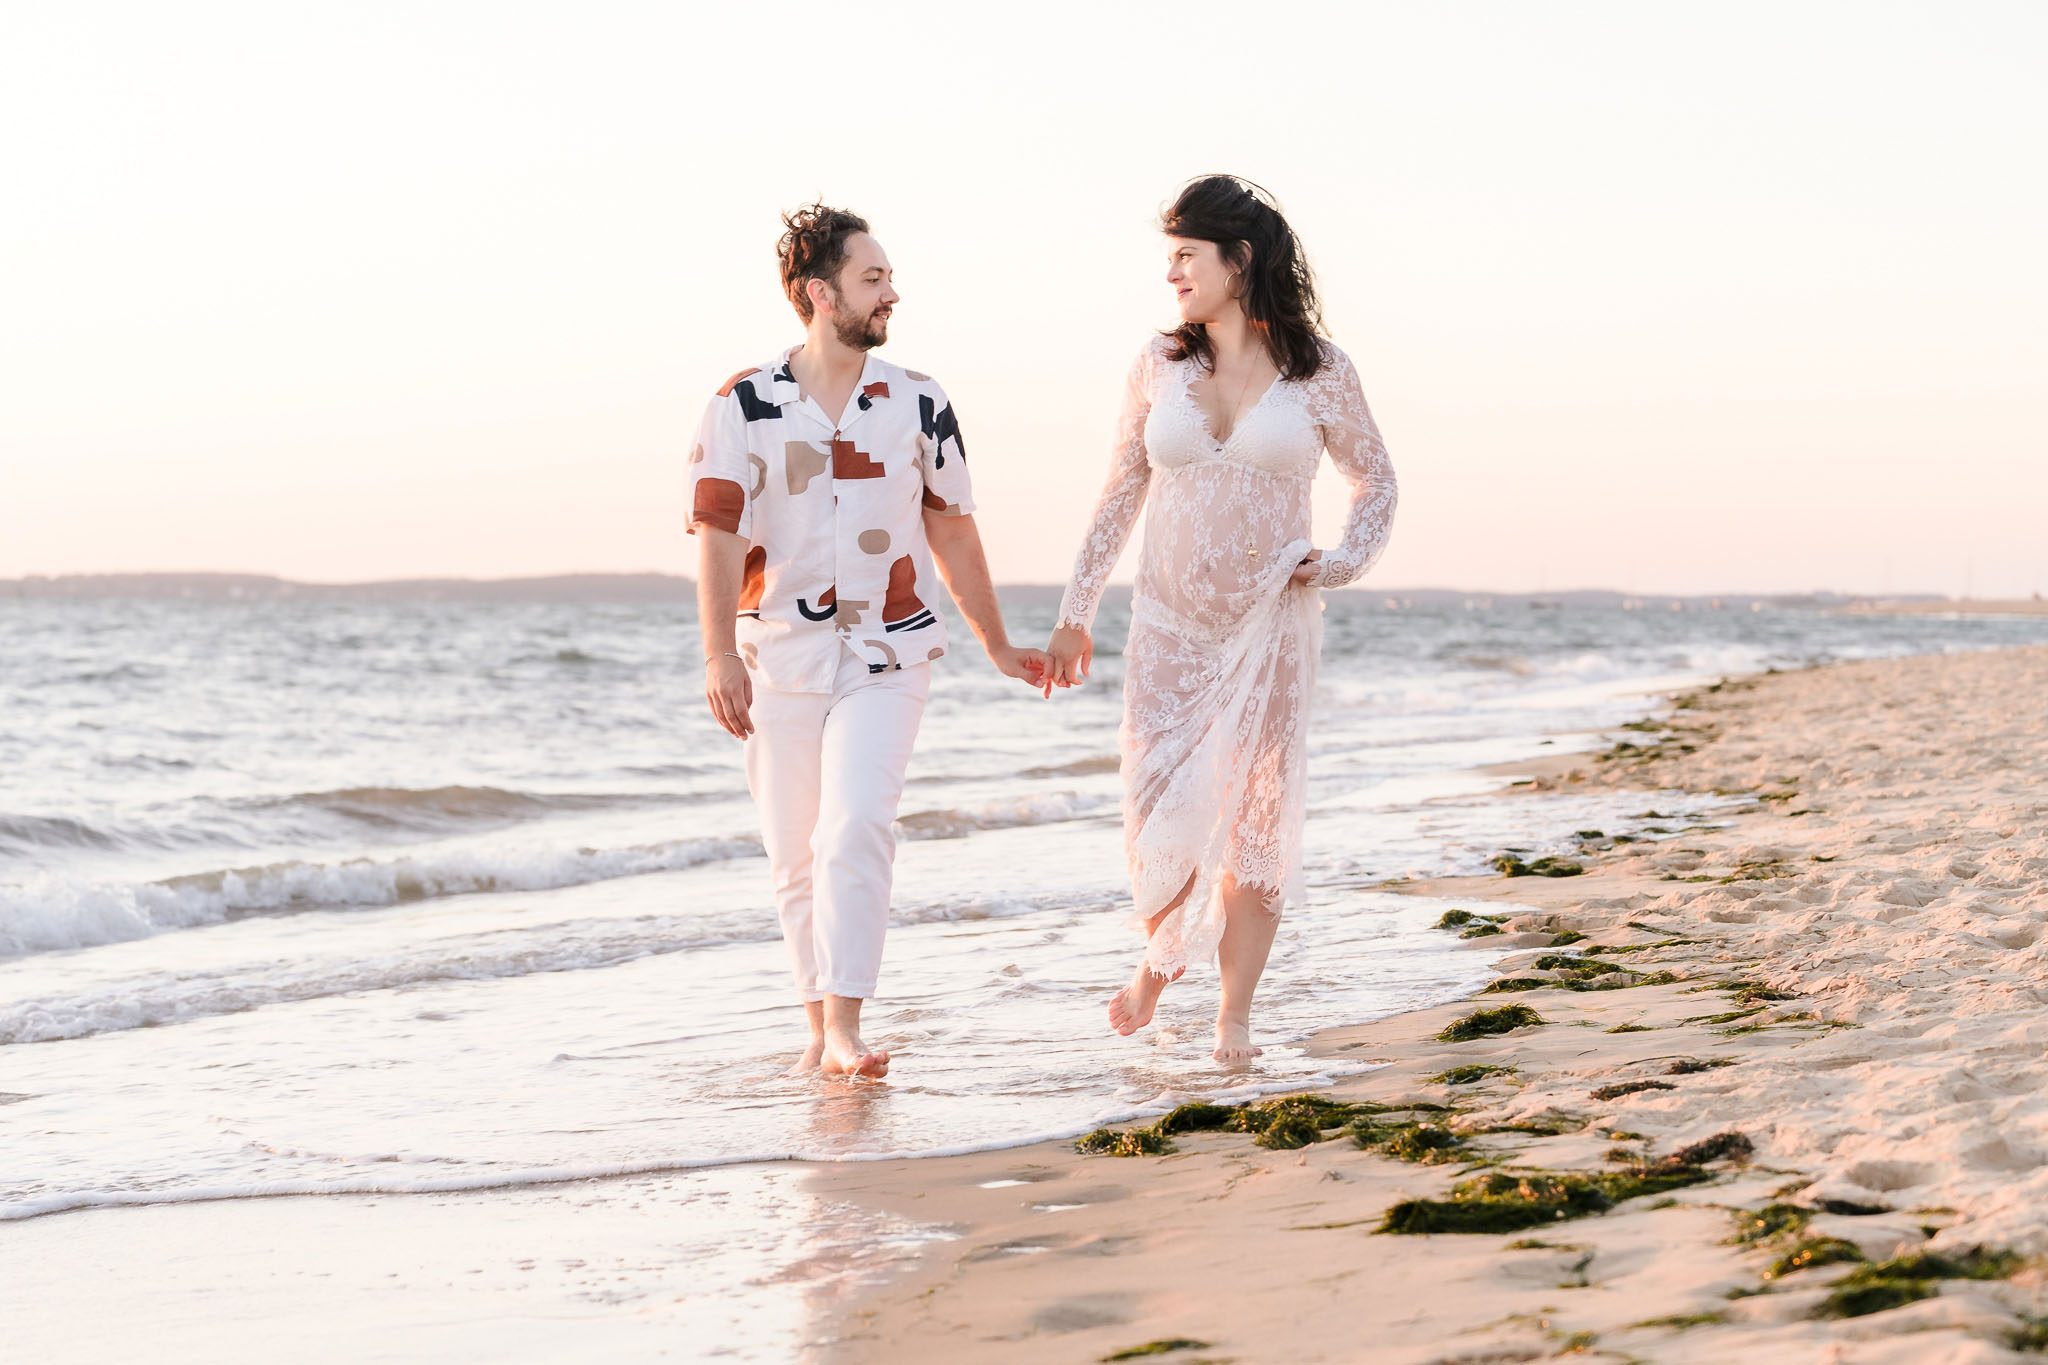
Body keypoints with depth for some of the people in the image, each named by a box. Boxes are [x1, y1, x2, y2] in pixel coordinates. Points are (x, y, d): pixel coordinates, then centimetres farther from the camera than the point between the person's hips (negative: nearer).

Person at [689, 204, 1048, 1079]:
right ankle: (819, 1028, 20)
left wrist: (997, 646, 20)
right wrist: (719, 655, -19)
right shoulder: (744, 404, -3)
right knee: (795, 856, 6)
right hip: (779, 658, 0)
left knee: (854, 829, -19)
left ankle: (844, 1028, -20)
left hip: (887, 656, 0)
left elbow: (952, 530, 14)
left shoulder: (919, 405, 3)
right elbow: (718, 534, -8)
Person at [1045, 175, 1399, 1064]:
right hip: (1170, 624, 1)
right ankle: (1159, 955, 26)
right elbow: (1120, 495, 10)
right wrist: (1076, 615, 9)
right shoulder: (1160, 365, 3)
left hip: (1272, 624, -1)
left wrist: (1344, 563, -6)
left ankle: (1235, 1014, 13)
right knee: (1158, 809, -5)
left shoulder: (1317, 372, -2)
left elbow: (1375, 479, 11)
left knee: (1256, 818, 1)